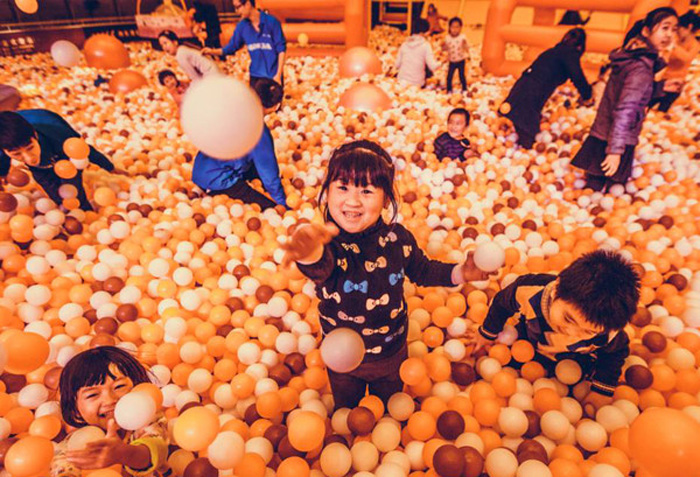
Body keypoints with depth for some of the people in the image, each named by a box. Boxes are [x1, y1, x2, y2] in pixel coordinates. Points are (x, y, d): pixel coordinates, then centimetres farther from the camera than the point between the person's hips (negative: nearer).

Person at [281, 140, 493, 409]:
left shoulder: (398, 238, -20)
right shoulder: (325, 243, -32)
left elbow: (422, 271, 0)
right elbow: (322, 267, -57)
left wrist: (459, 273, -13)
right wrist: (310, 254, -79)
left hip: (391, 353, 2)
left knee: (389, 406, 33)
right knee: (345, 409, 31)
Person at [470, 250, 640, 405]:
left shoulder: (607, 334, -41)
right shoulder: (528, 291, -45)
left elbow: (615, 353, -12)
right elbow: (502, 303, -19)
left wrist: (601, 391, -9)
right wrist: (487, 333, -3)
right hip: (528, 344, 0)